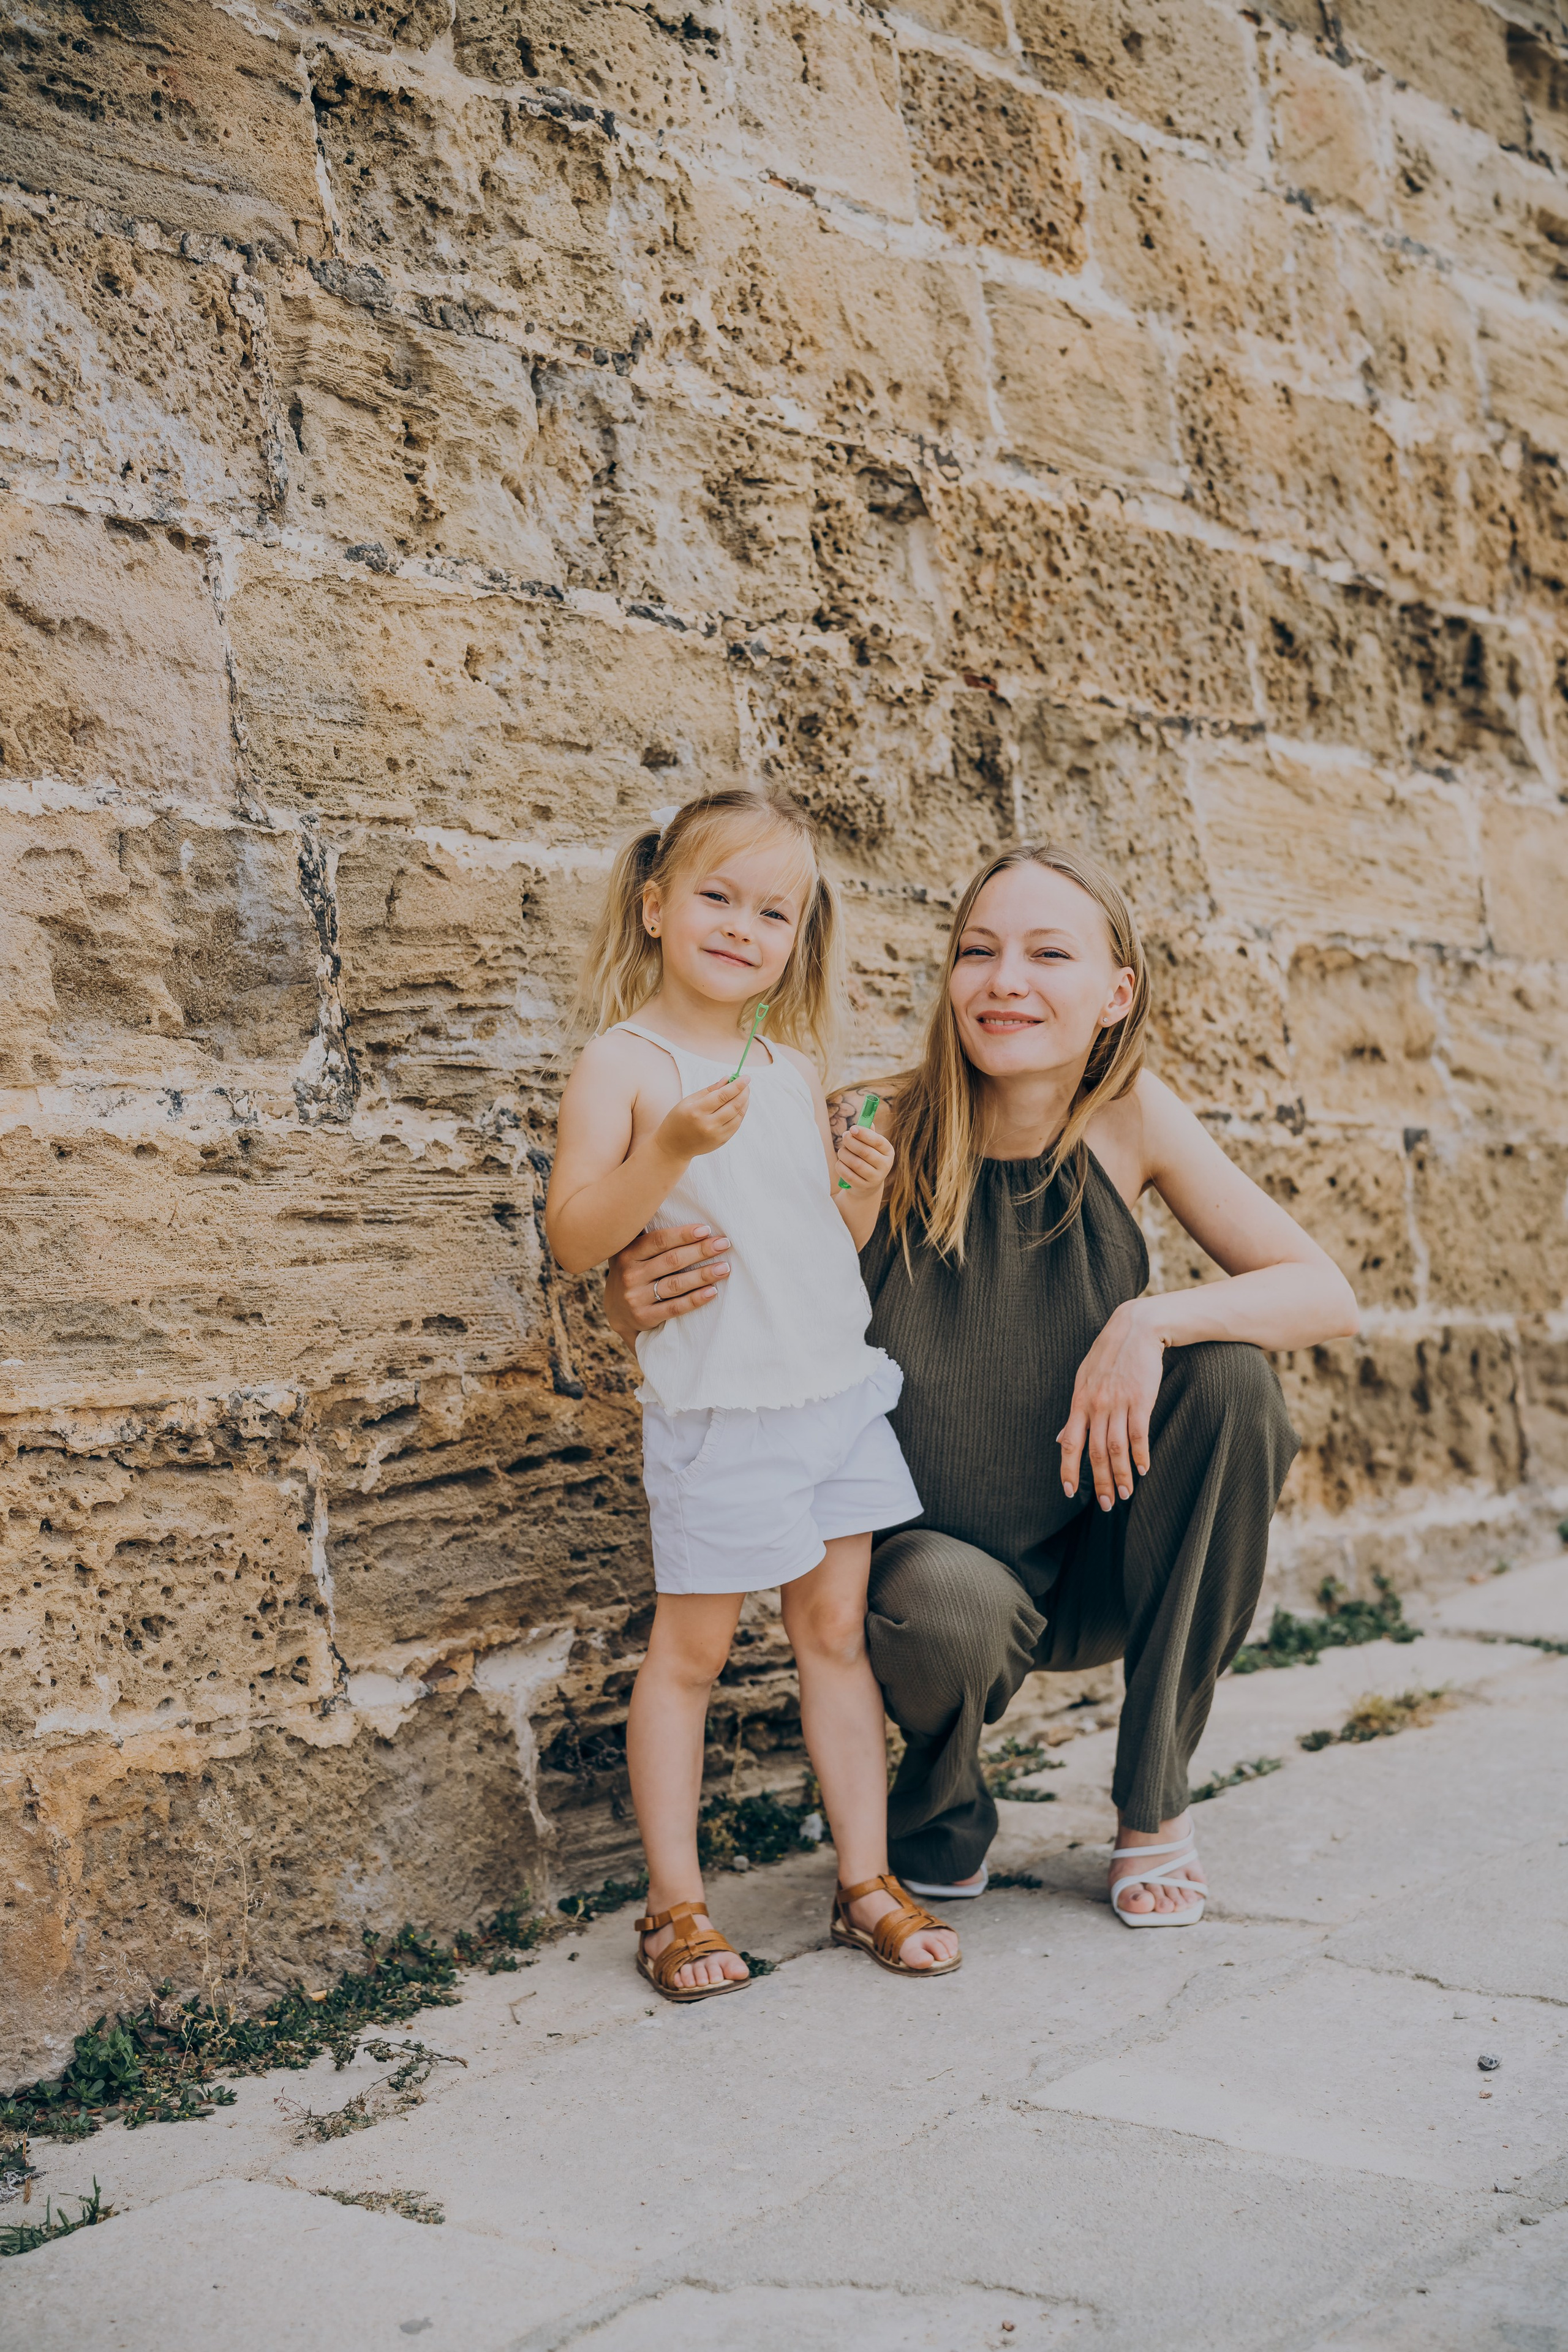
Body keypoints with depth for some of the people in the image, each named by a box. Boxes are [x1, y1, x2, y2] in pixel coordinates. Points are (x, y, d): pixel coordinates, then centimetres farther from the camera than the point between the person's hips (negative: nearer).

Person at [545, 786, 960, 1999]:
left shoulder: (795, 1071, 11)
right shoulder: (624, 1062, -7)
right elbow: (573, 1240, -14)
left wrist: (865, 1188, -3)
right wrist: (670, 1148, -26)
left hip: (839, 1387, 6)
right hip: (716, 1407, -5)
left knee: (838, 1629, 10)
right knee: (690, 1649, 4)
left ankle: (868, 1879, 20)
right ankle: (676, 1903, 15)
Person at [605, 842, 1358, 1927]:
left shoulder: (1129, 1115, -13)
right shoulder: (879, 1136, -19)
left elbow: (1329, 1297, -13)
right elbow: (730, 1303, -10)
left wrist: (1149, 1320, -31)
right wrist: (636, 1300, -35)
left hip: (1107, 1560, 3)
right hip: (944, 1561, -3)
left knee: (1229, 1378, -22)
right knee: (941, 1610, -35)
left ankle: (1154, 1803, -5)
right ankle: (940, 1828, 5)